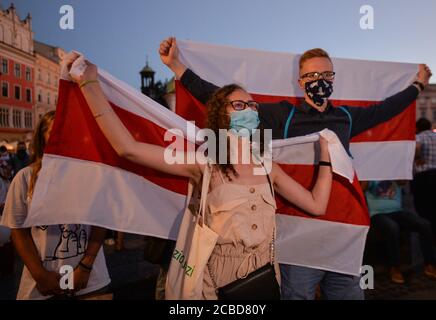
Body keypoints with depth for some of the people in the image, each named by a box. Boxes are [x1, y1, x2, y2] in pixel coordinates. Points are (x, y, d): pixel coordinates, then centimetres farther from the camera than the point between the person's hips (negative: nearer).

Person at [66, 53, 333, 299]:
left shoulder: (267, 167, 3)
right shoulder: (205, 164, -11)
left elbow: (317, 205, 3)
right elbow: (128, 148, -18)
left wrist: (326, 150, 6)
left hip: (265, 276, 4)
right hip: (221, 281, -4)